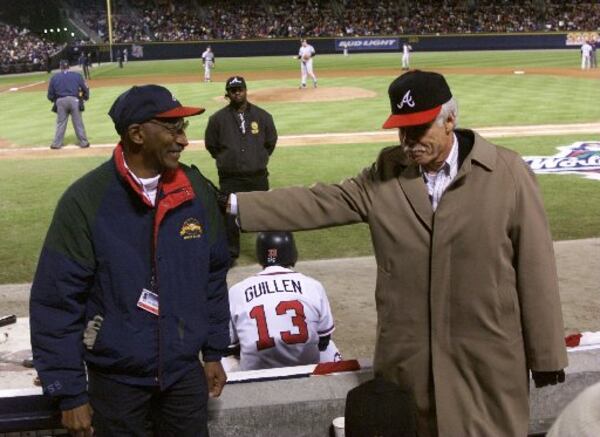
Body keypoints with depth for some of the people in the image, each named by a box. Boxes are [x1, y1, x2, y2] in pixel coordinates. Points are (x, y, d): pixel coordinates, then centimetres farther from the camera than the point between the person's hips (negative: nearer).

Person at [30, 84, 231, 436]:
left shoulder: (197, 190, -3)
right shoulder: (85, 201, -16)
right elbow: (56, 301, -13)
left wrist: (214, 351, 11)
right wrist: (70, 393, -12)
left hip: (185, 371, 4)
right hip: (116, 380, -3)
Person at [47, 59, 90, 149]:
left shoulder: (54, 77, 8)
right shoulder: (77, 75, 6)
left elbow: (50, 93, 7)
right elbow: (85, 88, 5)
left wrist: (53, 100, 24)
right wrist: (85, 97, 22)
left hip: (60, 101, 1)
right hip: (74, 100, -1)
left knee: (60, 123, 8)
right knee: (78, 123, 5)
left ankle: (56, 143, 8)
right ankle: (83, 142, 9)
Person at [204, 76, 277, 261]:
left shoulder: (262, 116, 1)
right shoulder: (218, 118, -3)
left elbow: (271, 141, 14)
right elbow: (211, 145, 9)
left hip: (258, 176, 1)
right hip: (230, 178, -1)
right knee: (230, 215, 5)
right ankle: (231, 253, 19)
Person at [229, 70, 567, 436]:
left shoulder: (507, 173, -8)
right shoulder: (387, 175, 2)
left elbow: (536, 270, -6)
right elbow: (320, 203, -1)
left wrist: (547, 355, -4)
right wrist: (235, 204, -9)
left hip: (488, 364, -3)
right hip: (408, 361, 3)